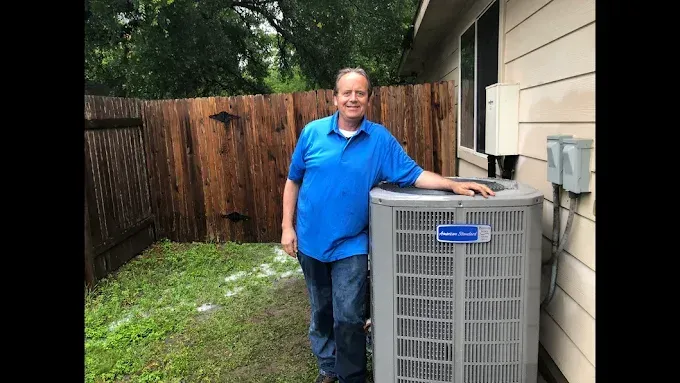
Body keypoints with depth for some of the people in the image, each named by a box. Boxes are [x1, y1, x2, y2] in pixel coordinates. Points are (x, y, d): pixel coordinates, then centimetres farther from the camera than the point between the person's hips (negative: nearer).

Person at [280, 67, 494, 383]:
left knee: (348, 318, 3)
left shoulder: (381, 139, -5)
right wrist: (287, 227, -2)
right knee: (321, 312, 19)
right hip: (311, 241, 2)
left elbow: (414, 174, -8)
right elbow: (293, 181, 2)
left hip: (350, 245, -2)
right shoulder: (313, 132, -3)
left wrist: (453, 185, -22)